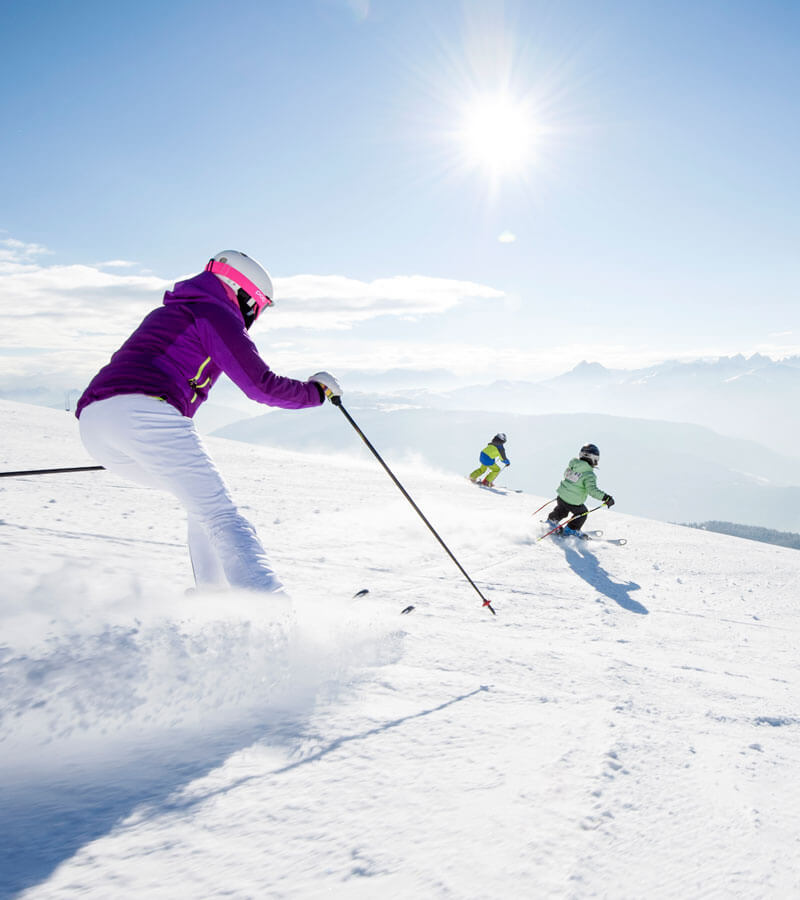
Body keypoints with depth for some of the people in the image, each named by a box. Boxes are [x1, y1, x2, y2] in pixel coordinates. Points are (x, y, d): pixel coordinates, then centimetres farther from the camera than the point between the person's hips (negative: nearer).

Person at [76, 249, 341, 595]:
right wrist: (315, 390, 17)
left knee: (203, 501, 20)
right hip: (143, 414, -9)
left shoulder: (168, 312, 34)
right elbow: (261, 384, 0)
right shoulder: (217, 313, 7)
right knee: (219, 513, -13)